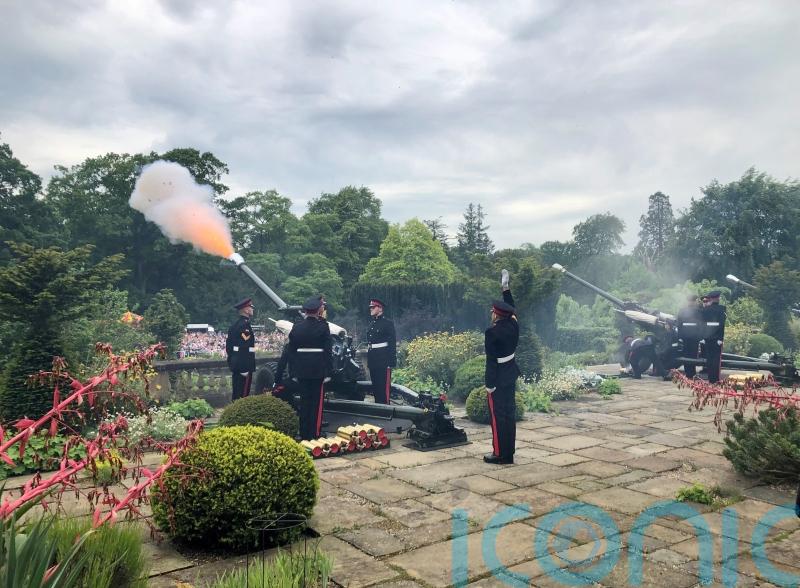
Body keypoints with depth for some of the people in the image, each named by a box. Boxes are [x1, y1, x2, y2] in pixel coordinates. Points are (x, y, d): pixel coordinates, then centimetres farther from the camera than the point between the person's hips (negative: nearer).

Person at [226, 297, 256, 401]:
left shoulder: (234, 325, 14)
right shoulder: (245, 325, -16)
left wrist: (231, 362, 24)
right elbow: (244, 348, -23)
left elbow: (228, 346, 19)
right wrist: (245, 368, -23)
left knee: (236, 393, 14)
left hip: (235, 365, 10)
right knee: (243, 394, -5)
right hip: (244, 366, -10)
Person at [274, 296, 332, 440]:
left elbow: (290, 350, 4)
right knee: (317, 401, 4)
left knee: (304, 401, 13)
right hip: (318, 370, -4)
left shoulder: (297, 327, 2)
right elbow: (327, 350, -9)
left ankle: (304, 434, 20)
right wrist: (328, 372, -5)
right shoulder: (323, 326, -9)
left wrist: (293, 372, 9)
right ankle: (315, 434, 7)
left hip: (301, 369, 4)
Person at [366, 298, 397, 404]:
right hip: (373, 359, 8)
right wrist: (369, 360, 16)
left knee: (384, 385, -6)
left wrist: (392, 362, -16)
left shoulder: (388, 323, -6)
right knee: (375, 385, 12)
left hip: (383, 359, -8)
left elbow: (392, 343, -10)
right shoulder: (372, 324, 16)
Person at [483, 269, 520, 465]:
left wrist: (489, 384, -14)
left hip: (498, 377, -8)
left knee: (497, 415, 1)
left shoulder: (492, 332, -19)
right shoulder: (513, 325, 0)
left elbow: (491, 360, -19)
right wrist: (506, 288, 27)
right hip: (510, 374, 8)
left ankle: (499, 454, 7)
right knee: (509, 413, 13)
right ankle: (508, 453, 22)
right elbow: (512, 310, 21)